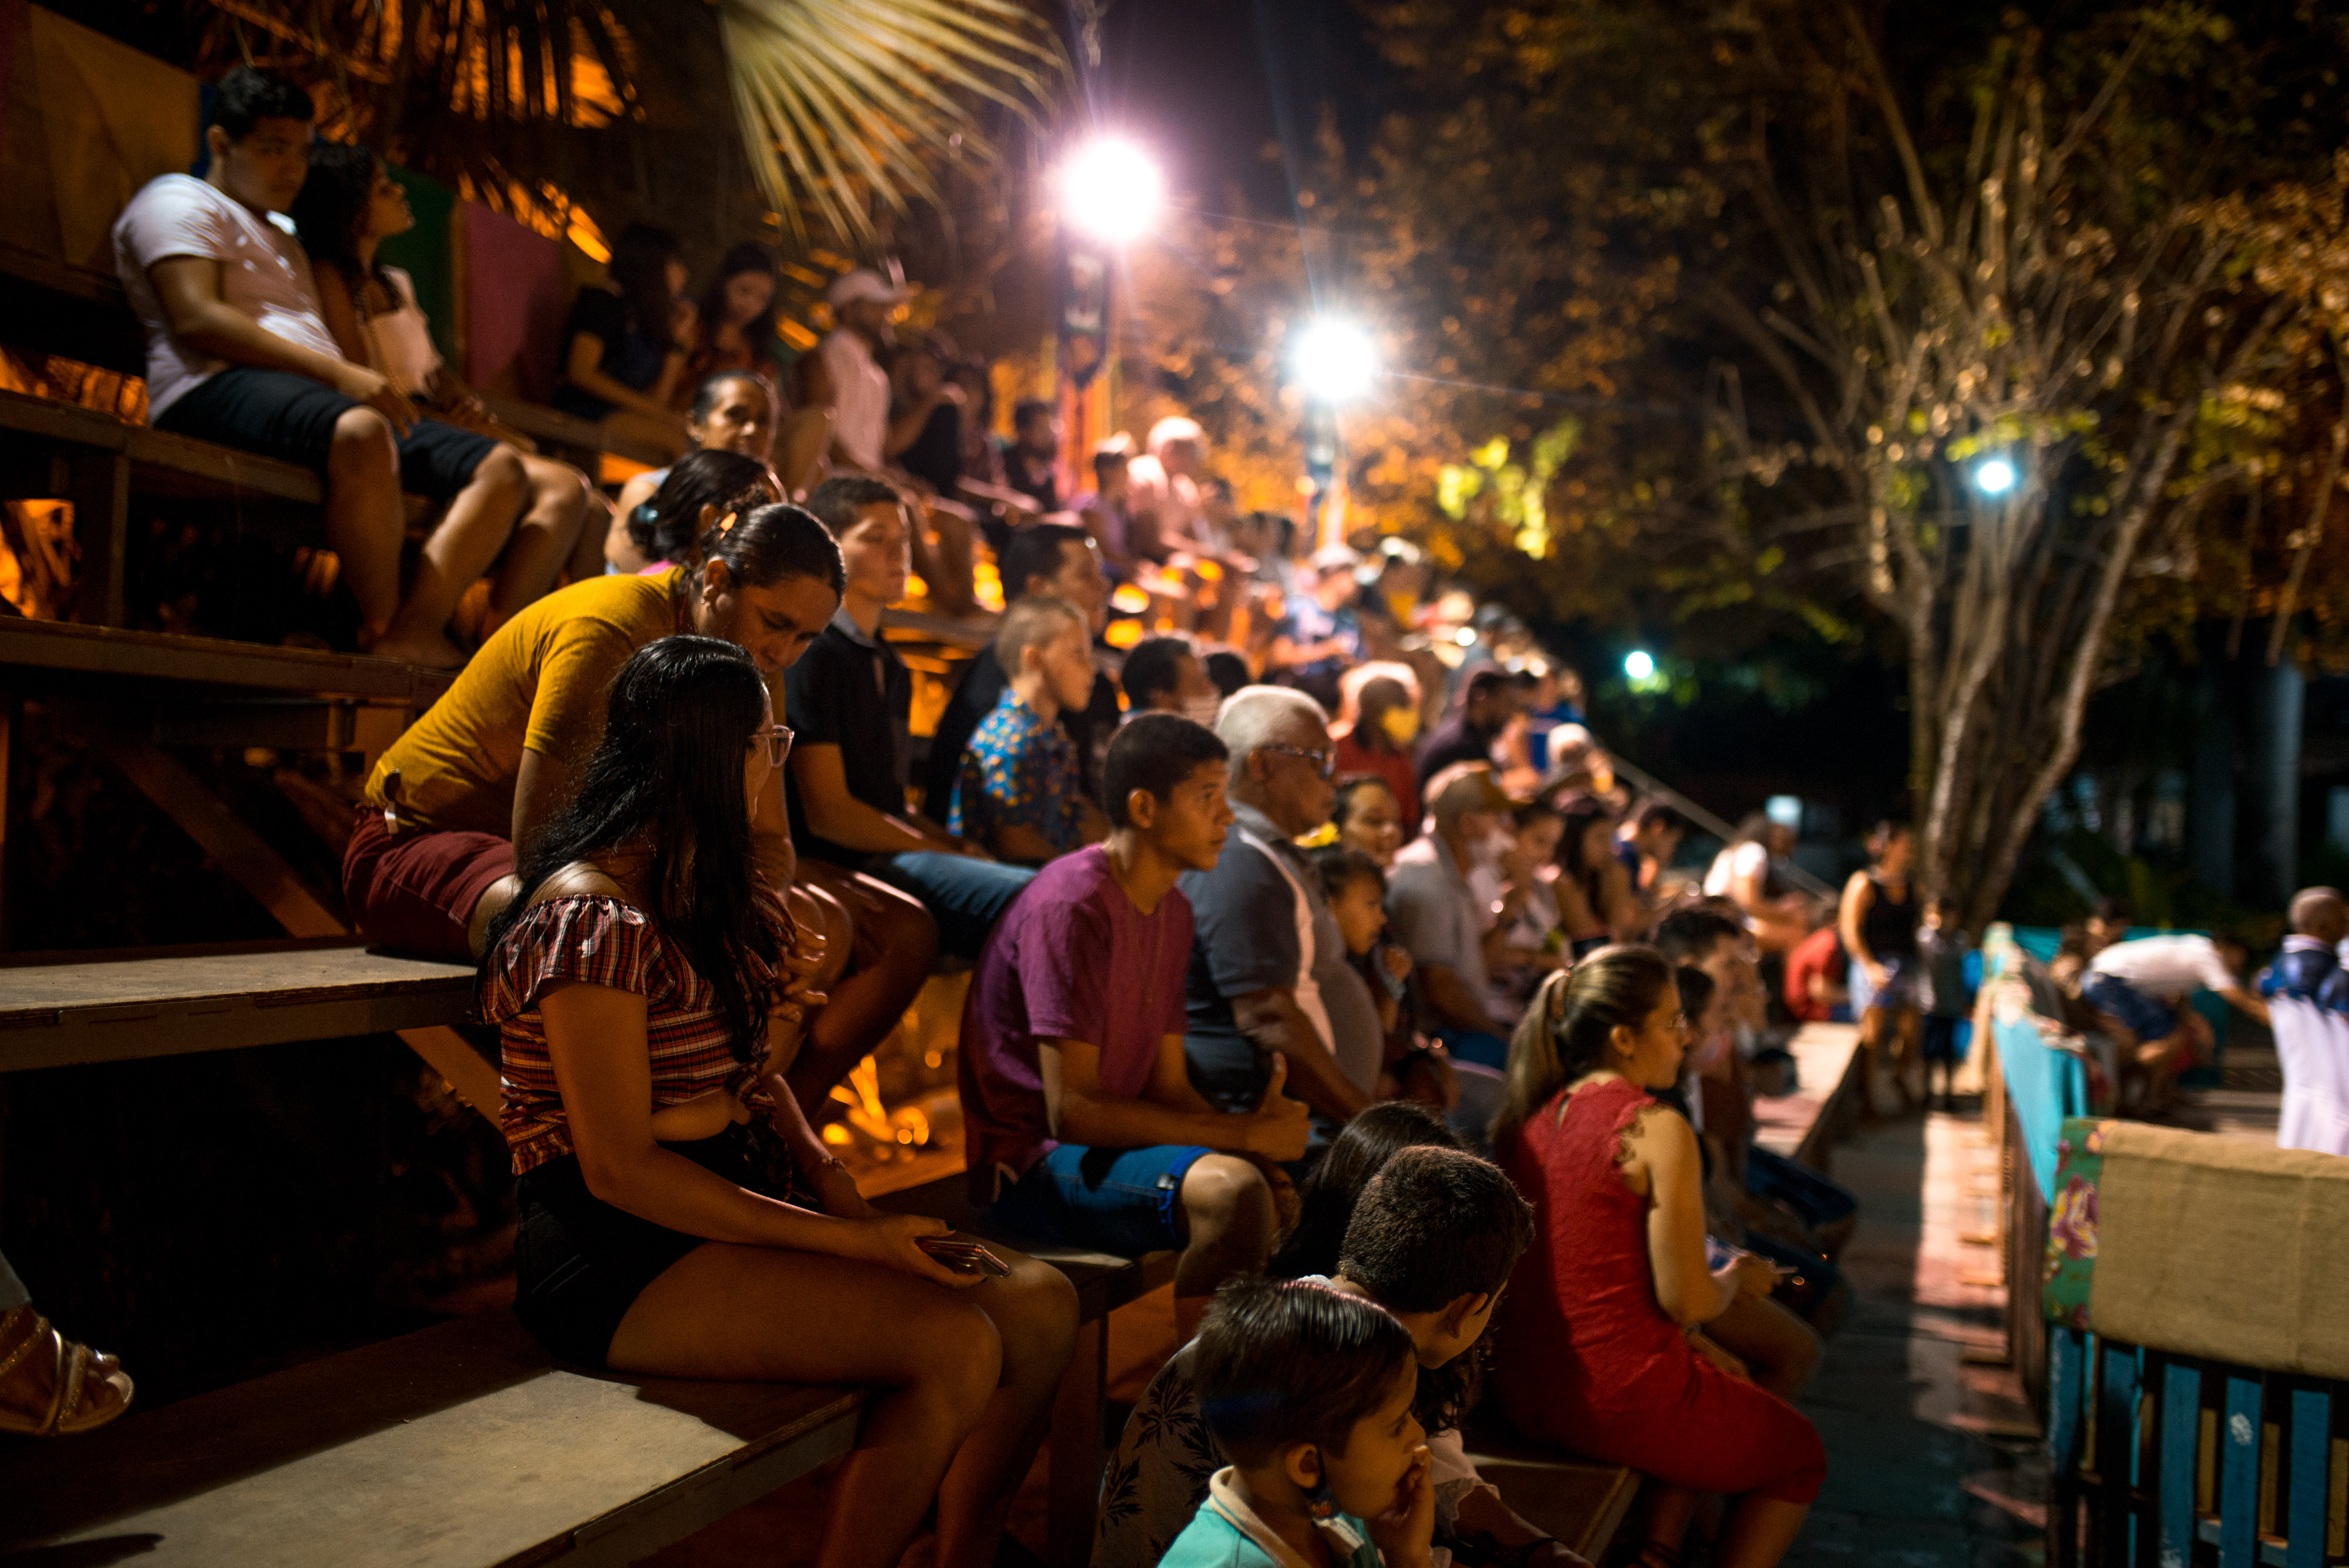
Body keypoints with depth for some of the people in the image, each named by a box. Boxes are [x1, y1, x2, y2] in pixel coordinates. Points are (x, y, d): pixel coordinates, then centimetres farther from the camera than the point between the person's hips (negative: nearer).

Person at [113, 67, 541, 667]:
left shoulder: (285, 244, 38)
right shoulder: (179, 201, 10)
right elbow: (196, 321, -8)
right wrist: (337, 371, -16)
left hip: (316, 395, 9)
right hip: (218, 391, -9)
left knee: (502, 468, -9)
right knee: (360, 431, -43)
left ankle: (414, 628, -32)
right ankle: (384, 630, -32)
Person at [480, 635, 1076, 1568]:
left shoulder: (710, 894, 14)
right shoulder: (592, 919, -16)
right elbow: (620, 1168, -19)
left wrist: (819, 1165, -2)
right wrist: (843, 1239, -20)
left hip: (745, 1204, 9)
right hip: (623, 1260, -9)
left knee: (1040, 1302, -7)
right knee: (956, 1344, -24)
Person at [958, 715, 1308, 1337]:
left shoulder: (1173, 911, 11)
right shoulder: (1071, 906, -18)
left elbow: (1166, 1086, 9)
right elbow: (1071, 1110, -23)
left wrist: (1253, 1125, -11)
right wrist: (1245, 1134, -20)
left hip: (1112, 1141, 9)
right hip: (1031, 1162, -9)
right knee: (1232, 1188, -31)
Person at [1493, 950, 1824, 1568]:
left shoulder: (1522, 1118, 4)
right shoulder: (1659, 1131, -17)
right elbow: (1686, 1302, -17)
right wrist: (1736, 1282, 4)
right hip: (1621, 1397, -7)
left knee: (1728, 1374, 34)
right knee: (1799, 1455, 23)